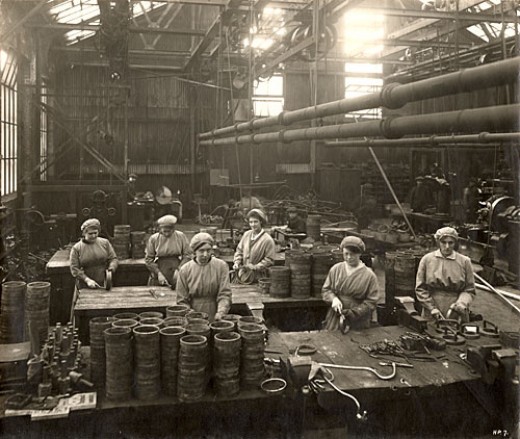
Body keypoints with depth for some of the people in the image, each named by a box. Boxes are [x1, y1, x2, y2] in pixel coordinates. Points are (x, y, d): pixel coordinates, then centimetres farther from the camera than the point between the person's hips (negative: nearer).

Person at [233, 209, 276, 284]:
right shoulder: (246, 235, 7)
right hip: (243, 274, 5)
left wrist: (255, 267, -16)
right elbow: (239, 250, 16)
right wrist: (237, 262, 0)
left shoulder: (268, 240, -11)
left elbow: (269, 260, -10)